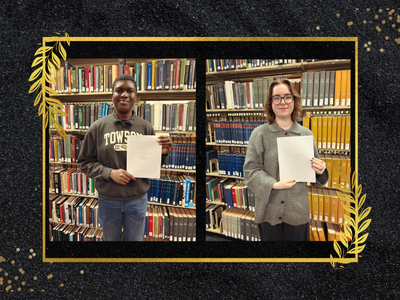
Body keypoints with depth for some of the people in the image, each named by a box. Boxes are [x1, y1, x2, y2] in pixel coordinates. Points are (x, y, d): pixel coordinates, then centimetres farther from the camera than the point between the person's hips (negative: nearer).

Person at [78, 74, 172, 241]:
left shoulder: (145, 127, -4)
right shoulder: (98, 127, -6)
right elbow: (85, 161, -4)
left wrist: (162, 153, -19)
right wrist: (109, 173, -19)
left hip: (138, 200, 1)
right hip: (108, 201, 0)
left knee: (135, 239, 22)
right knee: (110, 239, 23)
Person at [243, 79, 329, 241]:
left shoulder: (306, 134, 3)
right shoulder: (260, 134, -6)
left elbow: (313, 169, 13)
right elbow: (250, 170, -7)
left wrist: (319, 171, -10)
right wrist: (274, 185, -19)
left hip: (298, 210, 2)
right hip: (269, 210, -2)